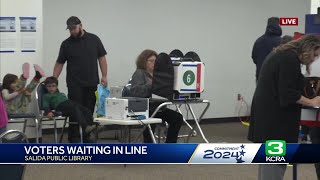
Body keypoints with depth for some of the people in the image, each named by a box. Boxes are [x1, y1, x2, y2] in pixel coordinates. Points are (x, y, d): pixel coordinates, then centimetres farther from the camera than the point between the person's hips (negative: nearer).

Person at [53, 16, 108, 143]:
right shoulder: (66, 44, 4)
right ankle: (74, 138, 0)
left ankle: (86, 137, 11)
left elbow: (102, 58, 7)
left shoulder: (94, 39, 6)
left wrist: (104, 76, -1)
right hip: (74, 84, -1)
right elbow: (59, 63, 5)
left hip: (91, 83, 1)